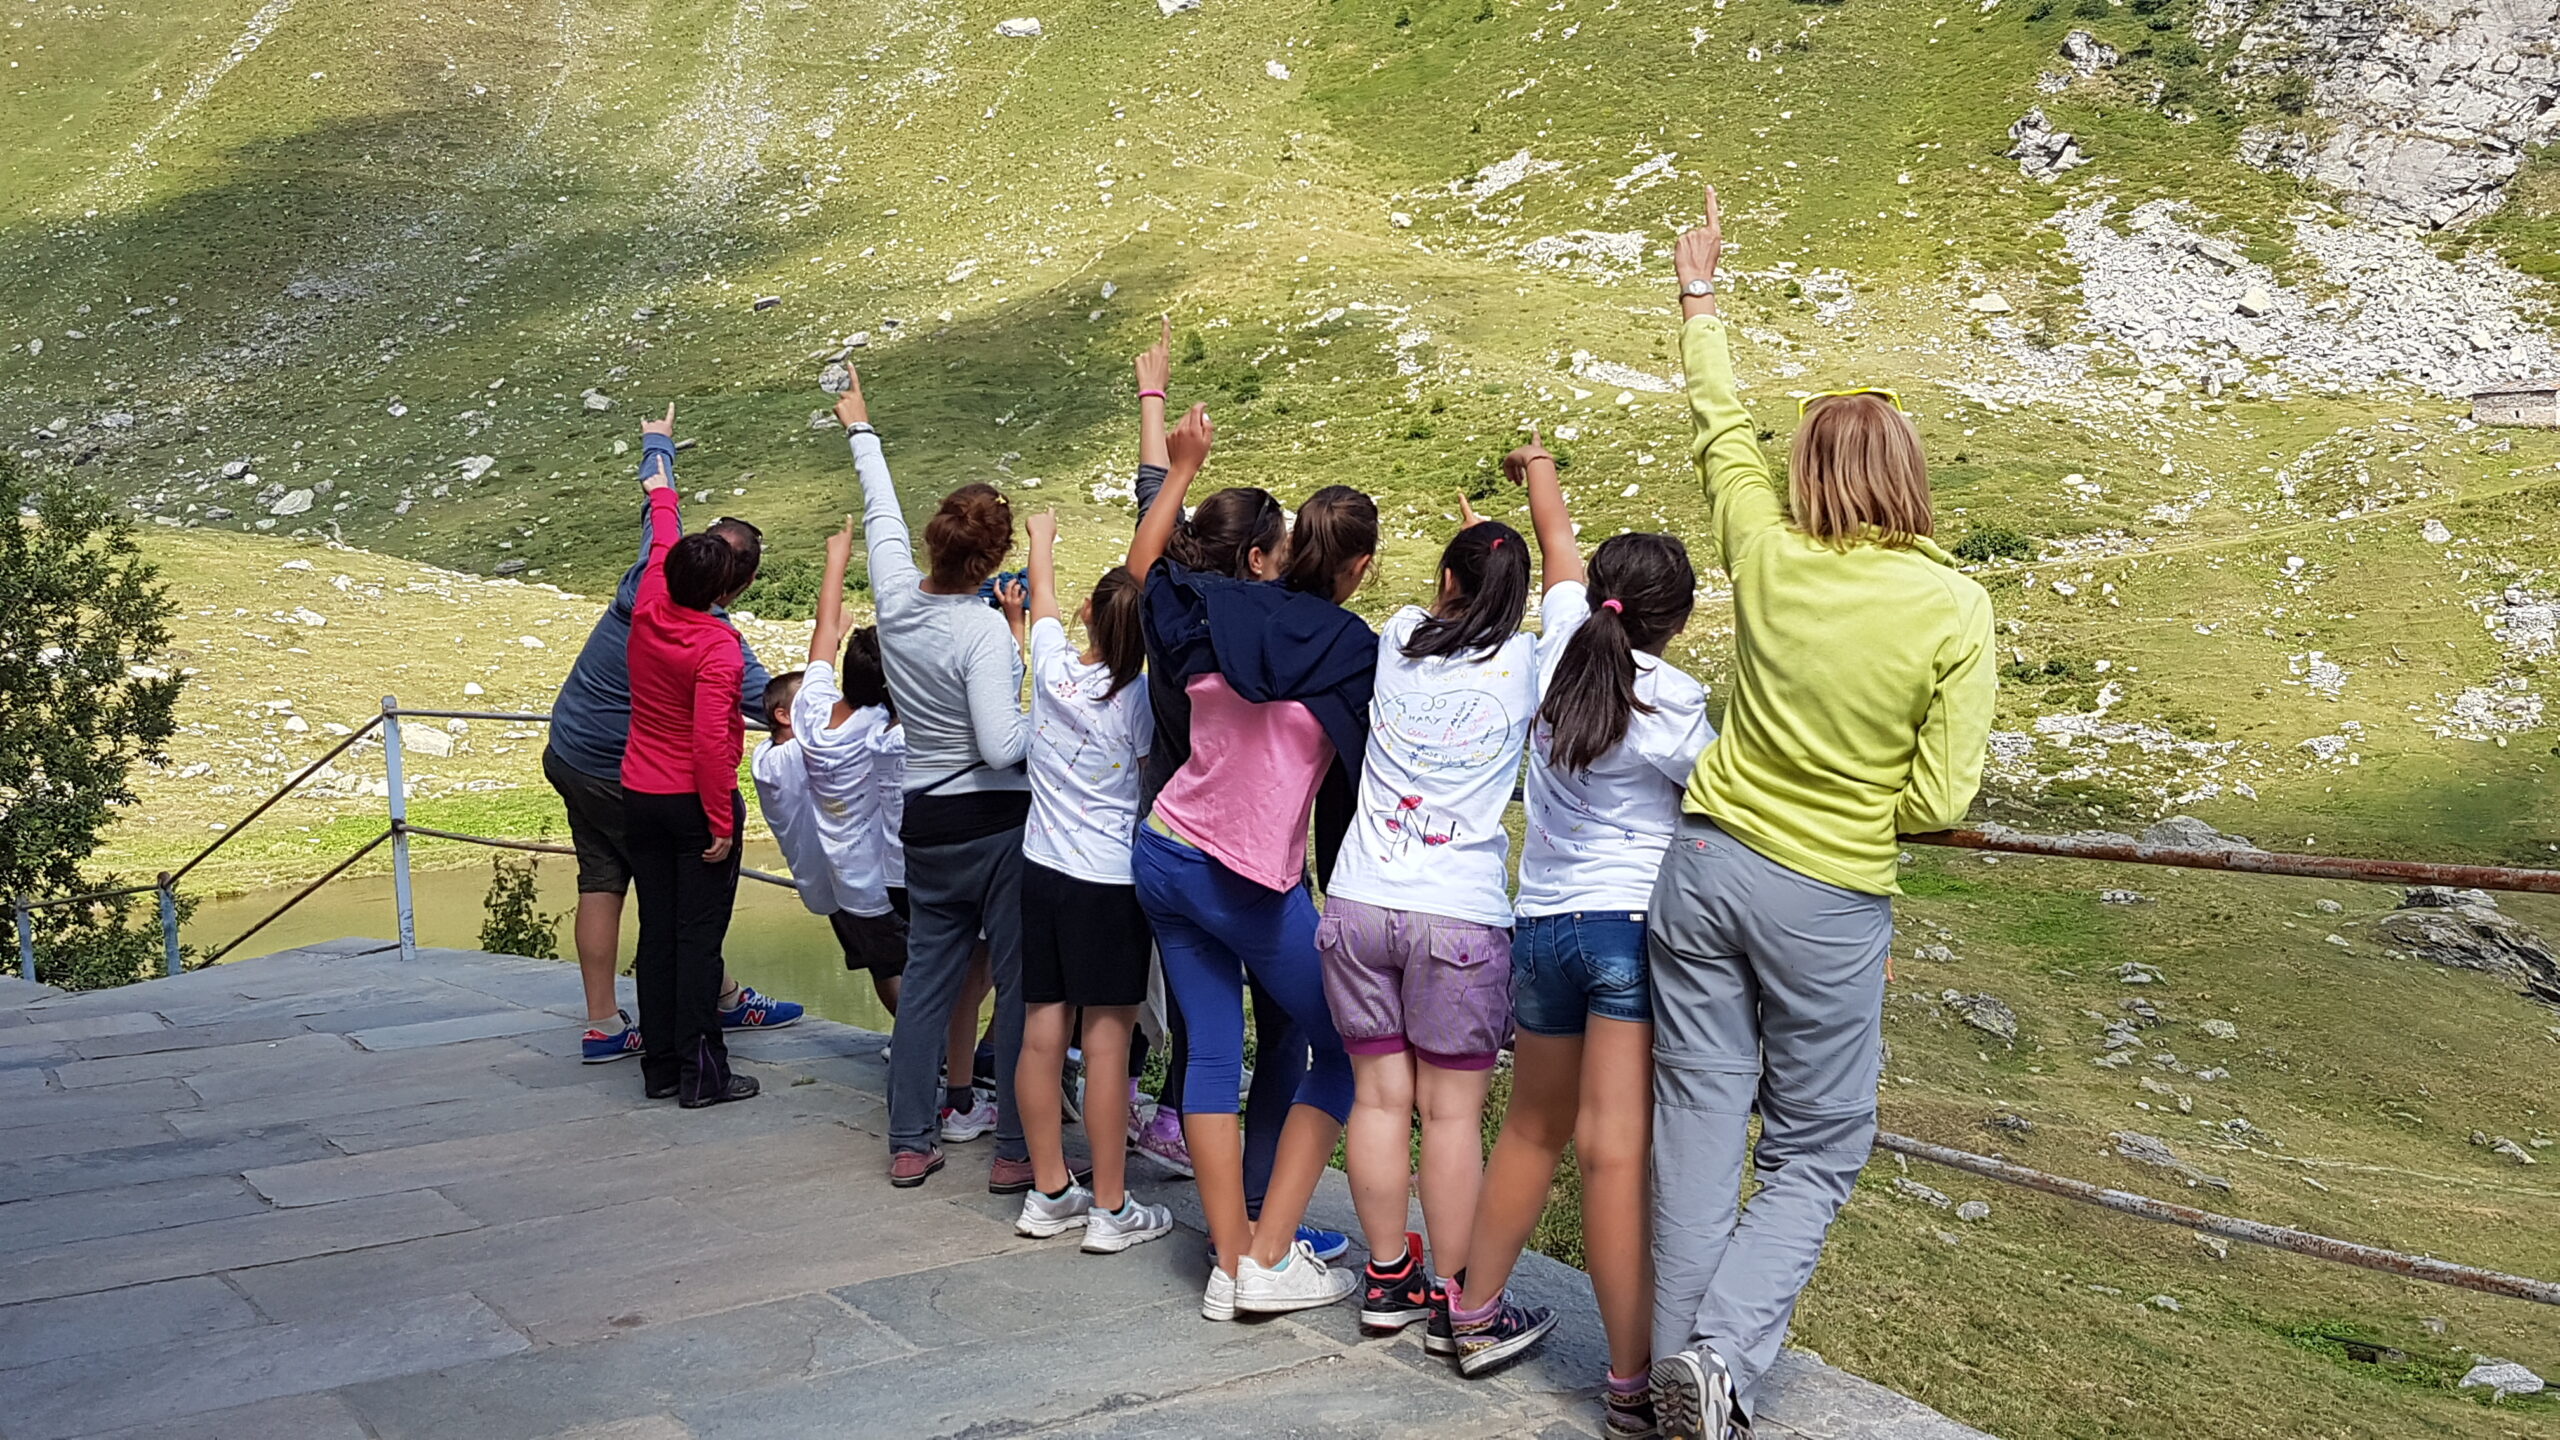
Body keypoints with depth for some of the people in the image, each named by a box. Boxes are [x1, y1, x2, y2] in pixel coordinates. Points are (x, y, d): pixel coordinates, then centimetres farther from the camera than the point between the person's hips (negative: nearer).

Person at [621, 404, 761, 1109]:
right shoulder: (717, 647, -20)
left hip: (640, 795, 7)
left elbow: (662, 539, 16)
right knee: (699, 938, -2)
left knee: (657, 931, 11)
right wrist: (721, 823, -16)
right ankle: (701, 1074, 2)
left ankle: (660, 1067, 16)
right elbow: (711, 743, -24)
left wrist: (659, 449, 33)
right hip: (694, 802, -7)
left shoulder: (648, 612, -1)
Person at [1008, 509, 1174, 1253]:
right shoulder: (1139, 700, -12)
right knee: (1107, 1042, 0)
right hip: (1111, 884, -5)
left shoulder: (1053, 667, -1)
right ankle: (1110, 1210, 6)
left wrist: (1041, 539, 36)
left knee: (1042, 1032, 9)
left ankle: (1049, 1193, 22)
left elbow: (1044, 601, 19)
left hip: (1042, 873, 5)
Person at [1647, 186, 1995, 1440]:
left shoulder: (1767, 554, -5)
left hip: (1707, 864, 3)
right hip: (1829, 905, -3)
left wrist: (1700, 301, 30)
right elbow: (1939, 803, -12)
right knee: (1815, 1154, 13)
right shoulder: (1953, 606, -11)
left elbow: (1720, 430, 14)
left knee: (1699, 1124, 10)